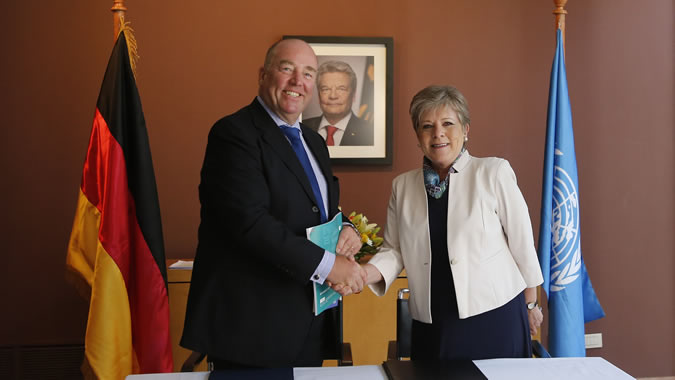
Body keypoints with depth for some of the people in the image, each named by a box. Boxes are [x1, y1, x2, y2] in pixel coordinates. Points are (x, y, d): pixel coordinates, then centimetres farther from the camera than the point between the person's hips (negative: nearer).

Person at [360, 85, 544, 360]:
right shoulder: (402, 186, 5)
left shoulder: (494, 173, -5)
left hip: (495, 318, -2)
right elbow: (394, 251, 8)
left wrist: (530, 305, 7)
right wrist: (362, 274, -12)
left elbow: (522, 243, 0)